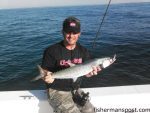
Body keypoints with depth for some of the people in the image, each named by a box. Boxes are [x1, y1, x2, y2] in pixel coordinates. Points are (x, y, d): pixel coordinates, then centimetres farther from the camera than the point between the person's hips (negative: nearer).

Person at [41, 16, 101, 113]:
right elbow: (44, 73, -7)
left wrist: (91, 72, -19)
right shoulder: (52, 51, -13)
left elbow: (86, 73, 4)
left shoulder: (83, 51, 2)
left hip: (76, 90, 5)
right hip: (57, 91, -4)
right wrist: (48, 77, -31)